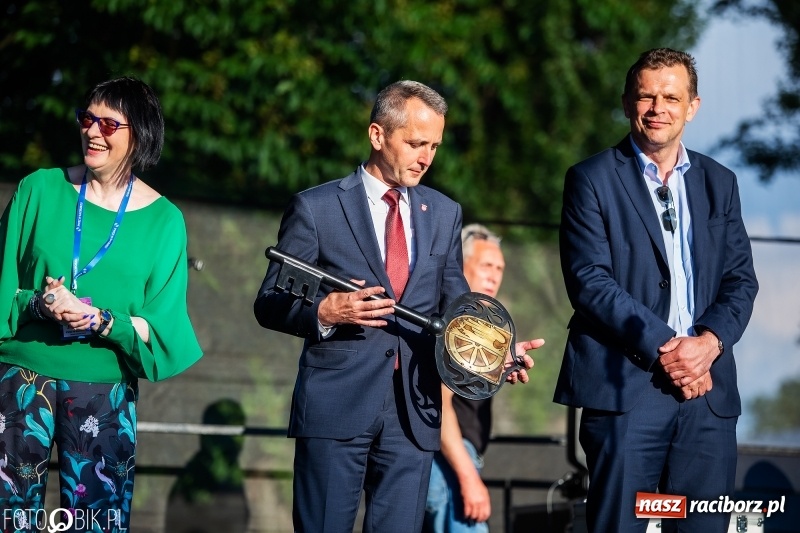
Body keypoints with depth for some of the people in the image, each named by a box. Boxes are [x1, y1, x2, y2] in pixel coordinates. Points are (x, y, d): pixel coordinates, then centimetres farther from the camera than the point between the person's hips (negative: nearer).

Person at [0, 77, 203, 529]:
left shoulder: (163, 220, 1)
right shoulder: (40, 190, 2)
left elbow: (160, 327, -1)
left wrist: (102, 322, -17)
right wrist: (36, 304, -17)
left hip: (106, 392, 0)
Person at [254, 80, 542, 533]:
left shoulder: (444, 214, 14)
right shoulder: (316, 208, 1)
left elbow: (455, 305, 17)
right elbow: (270, 304, 2)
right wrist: (324, 312, -18)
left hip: (414, 411, 4)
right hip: (336, 408, -4)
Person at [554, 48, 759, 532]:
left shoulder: (720, 183, 17)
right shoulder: (592, 180, 3)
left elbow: (741, 280, 12)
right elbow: (590, 282, -7)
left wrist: (709, 341, -8)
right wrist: (663, 346, -14)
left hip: (708, 387, 4)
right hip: (626, 385, -4)